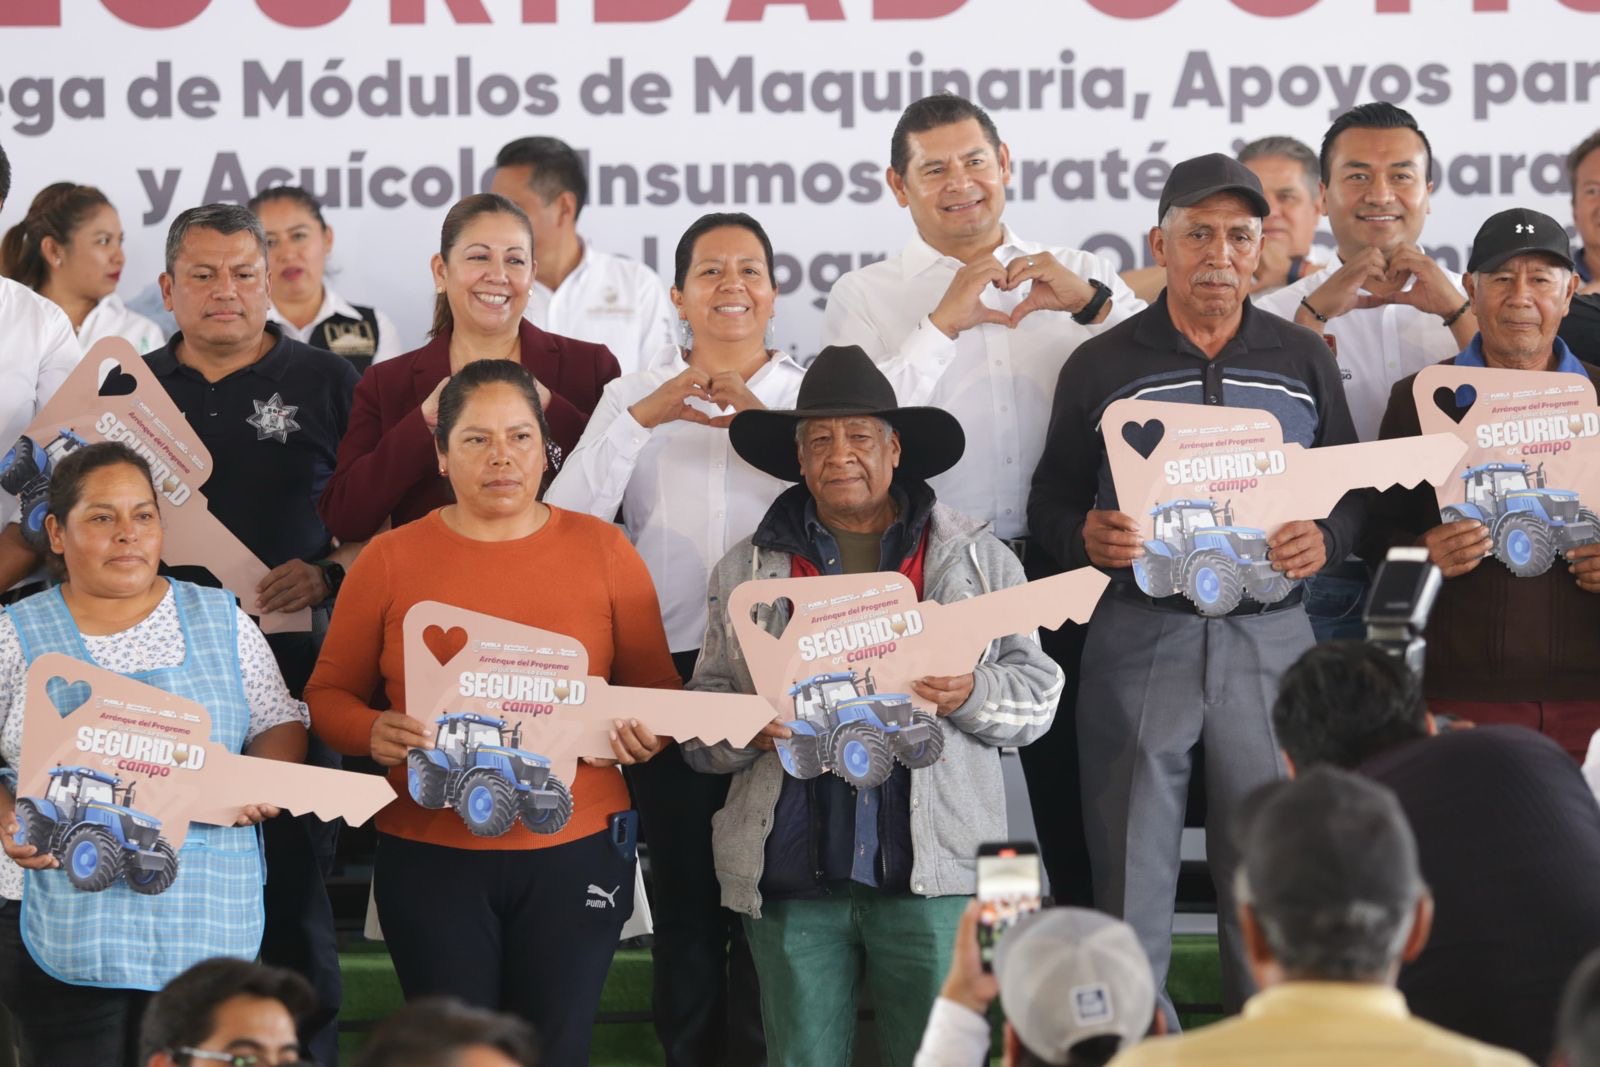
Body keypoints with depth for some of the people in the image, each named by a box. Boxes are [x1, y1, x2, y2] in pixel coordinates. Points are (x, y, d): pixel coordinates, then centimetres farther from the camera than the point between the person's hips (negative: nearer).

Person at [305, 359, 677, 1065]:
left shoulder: (602, 550, 4)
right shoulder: (390, 559, 2)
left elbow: (655, 686, 9)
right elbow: (329, 694, 6)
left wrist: (648, 733, -12)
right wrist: (373, 734, -15)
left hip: (574, 852, 1)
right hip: (431, 858, -1)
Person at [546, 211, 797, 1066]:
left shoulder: (811, 392, 7)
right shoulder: (636, 396, 10)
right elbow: (567, 521, -3)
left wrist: (765, 422, -17)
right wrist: (644, 418, -12)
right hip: (671, 673, 1)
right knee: (682, 891, 8)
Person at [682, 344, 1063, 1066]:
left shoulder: (977, 558, 10)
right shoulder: (747, 568, 13)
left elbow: (1037, 692, 8)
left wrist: (969, 696, -12)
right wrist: (751, 727, -10)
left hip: (931, 870, -1)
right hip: (793, 871, 1)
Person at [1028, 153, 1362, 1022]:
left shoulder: (1302, 360, 10)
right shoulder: (1101, 365, 6)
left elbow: (1352, 489, 14)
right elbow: (1050, 501, 8)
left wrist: (1325, 540, -8)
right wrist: (1087, 537, -14)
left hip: (1269, 632, 1)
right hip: (1139, 636, -1)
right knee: (1131, 872, 2)